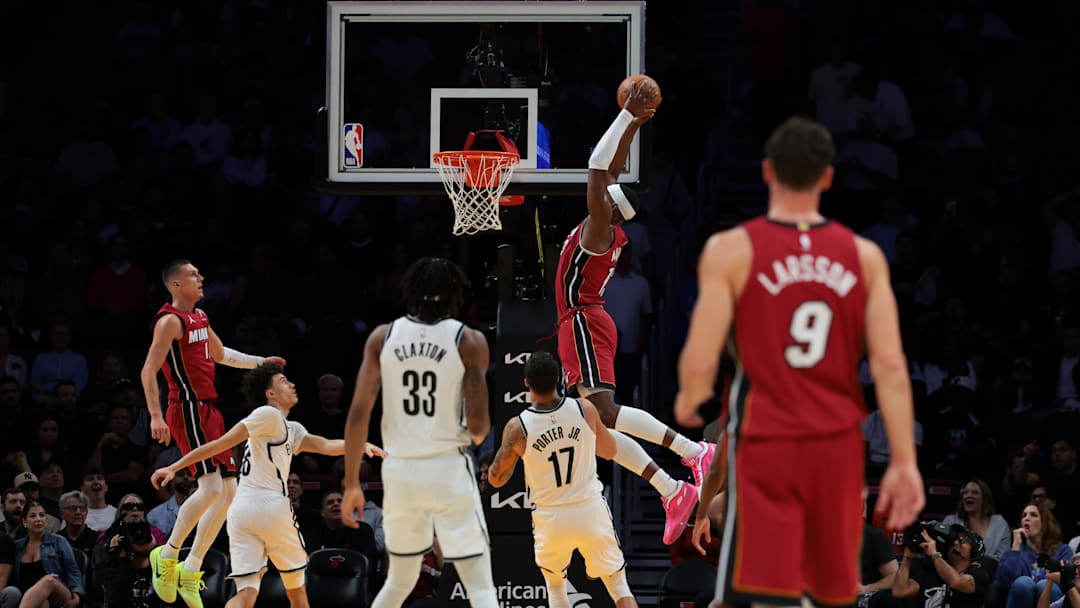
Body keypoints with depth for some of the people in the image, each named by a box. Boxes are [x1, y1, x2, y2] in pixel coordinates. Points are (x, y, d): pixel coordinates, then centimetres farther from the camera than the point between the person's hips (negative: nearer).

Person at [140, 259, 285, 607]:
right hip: (189, 411, -10)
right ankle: (168, 554, -7)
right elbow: (148, 371, -17)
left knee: (228, 490, 7)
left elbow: (220, 354, 34)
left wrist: (260, 362, 27)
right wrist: (155, 416, -25)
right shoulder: (171, 321, -11)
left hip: (208, 411, 10)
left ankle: (191, 570, 11)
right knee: (211, 488, -19)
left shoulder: (200, 317, 17)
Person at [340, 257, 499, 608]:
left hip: (400, 472, 3)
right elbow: (477, 425, -9)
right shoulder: (469, 342, -4)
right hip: (448, 471, -3)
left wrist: (352, 484, 5)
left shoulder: (383, 338, 3)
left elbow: (358, 414, -1)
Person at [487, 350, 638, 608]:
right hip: (591, 510, 0)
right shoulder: (585, 410, -9)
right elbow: (609, 451, 10)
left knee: (555, 586, 24)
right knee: (619, 586, 14)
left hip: (551, 519, 0)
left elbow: (496, 479, 2)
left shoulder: (517, 427, -12)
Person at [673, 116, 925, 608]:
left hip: (765, 442, -3)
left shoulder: (731, 251, -7)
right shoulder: (864, 256, 1)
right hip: (838, 443, 3)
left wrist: (688, 404, 12)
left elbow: (700, 365, -10)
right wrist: (904, 461, 0)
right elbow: (890, 365, -4)